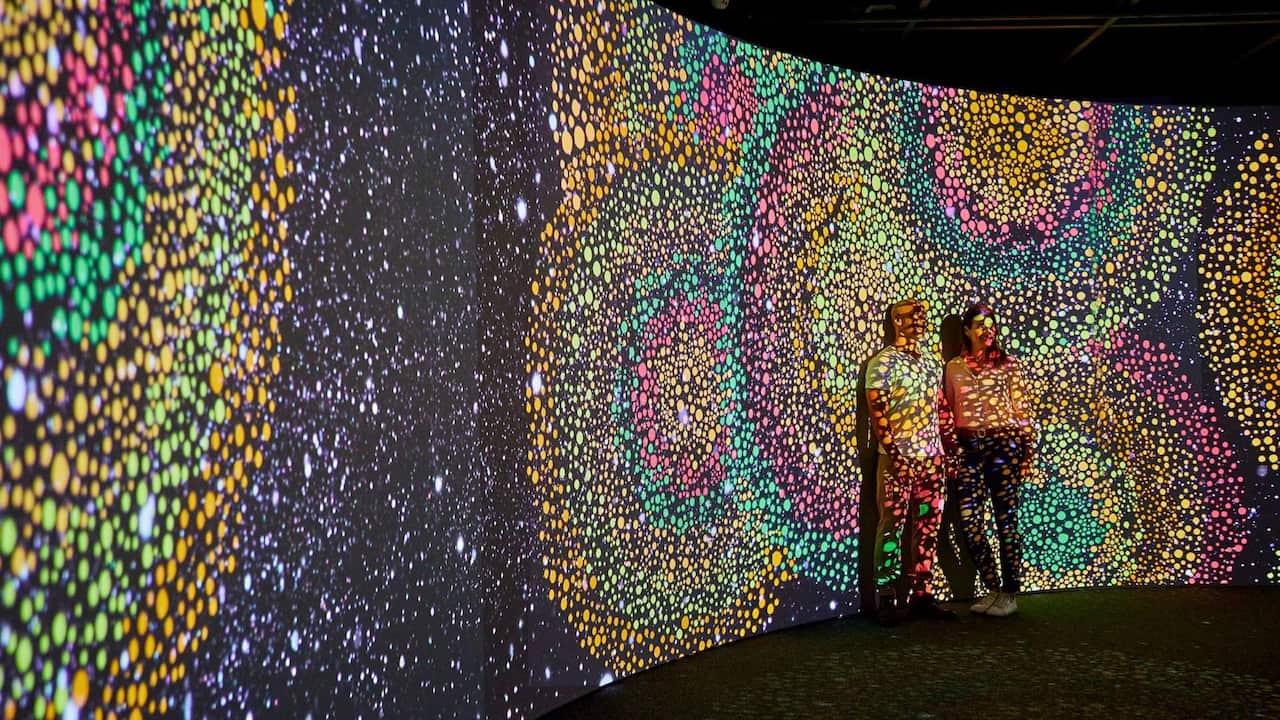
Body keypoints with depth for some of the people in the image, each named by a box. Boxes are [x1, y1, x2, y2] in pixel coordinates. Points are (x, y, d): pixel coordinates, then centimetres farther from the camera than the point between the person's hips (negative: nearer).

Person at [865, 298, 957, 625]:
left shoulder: (933, 363, 14)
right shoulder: (884, 362, -5)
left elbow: (942, 411, 17)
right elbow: (877, 413, -11)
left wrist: (948, 452, 11)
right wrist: (894, 454, -16)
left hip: (931, 459, 6)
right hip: (898, 459, -6)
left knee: (927, 527, 8)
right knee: (893, 526, -3)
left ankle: (920, 594, 16)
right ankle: (887, 598, 3)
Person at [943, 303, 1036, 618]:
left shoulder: (1009, 365, 4)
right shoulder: (953, 367, 12)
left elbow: (1021, 410, 2)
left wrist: (1026, 451, -3)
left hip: (1002, 444, -3)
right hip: (968, 448, 3)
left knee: (1005, 520, -1)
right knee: (969, 523, 1)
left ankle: (1010, 594, 10)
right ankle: (993, 589, 17)